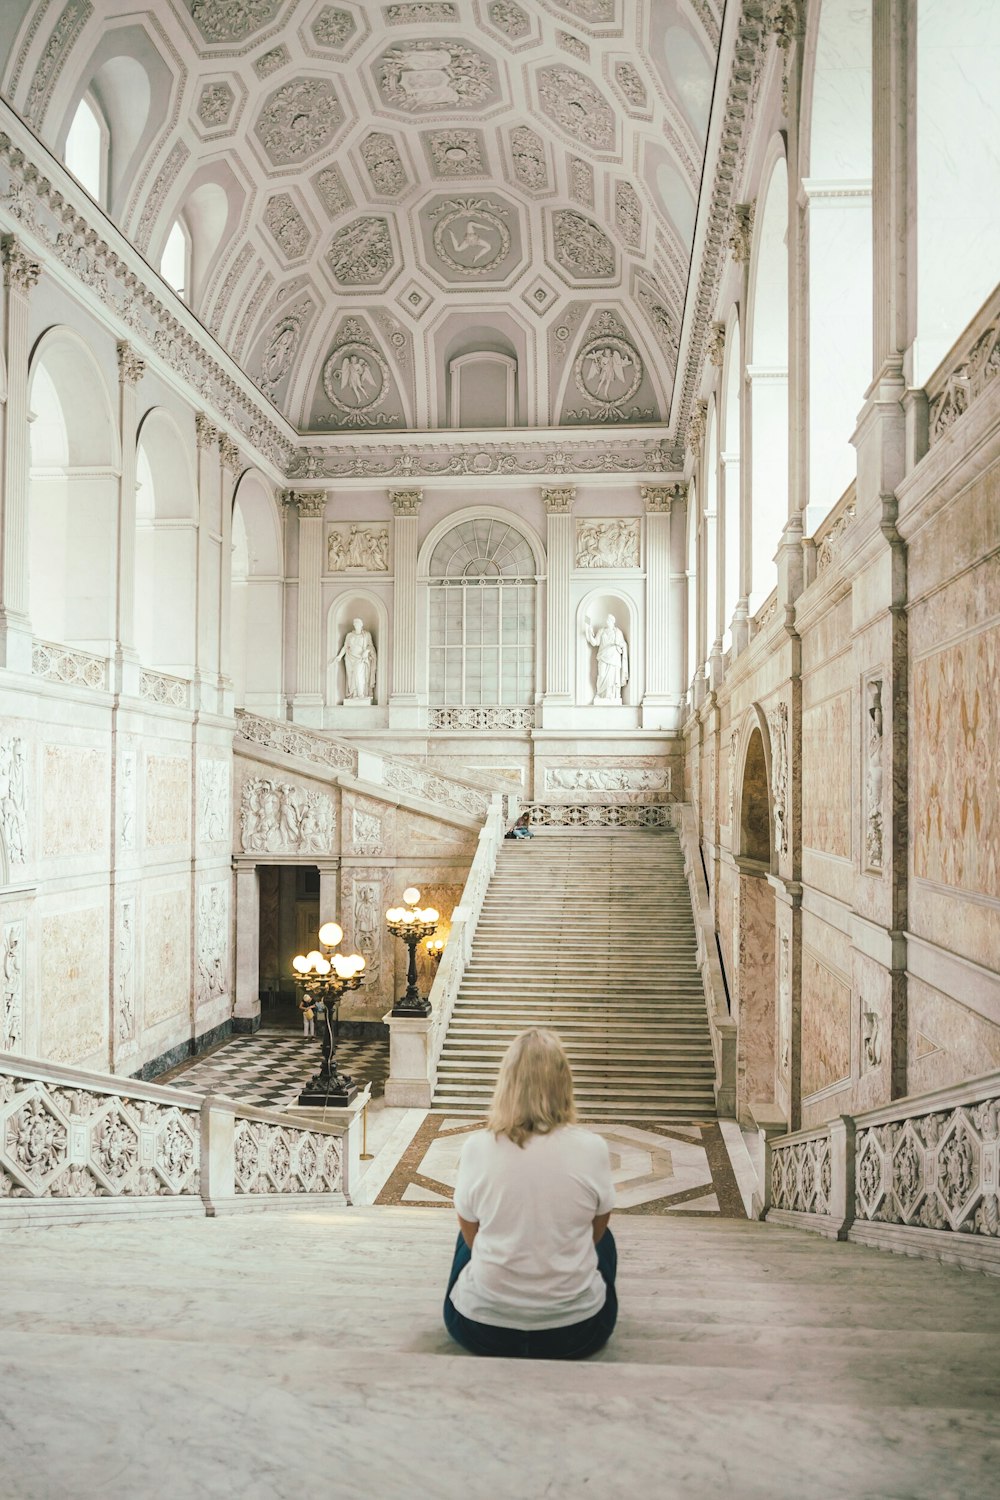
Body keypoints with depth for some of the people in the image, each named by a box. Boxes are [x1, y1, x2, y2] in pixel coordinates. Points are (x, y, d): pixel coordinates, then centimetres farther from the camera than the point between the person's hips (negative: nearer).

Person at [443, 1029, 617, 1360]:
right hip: (576, 1332, 0)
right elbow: (596, 1231, 3)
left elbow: (471, 1235, 2)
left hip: (481, 1328, 1)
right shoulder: (592, 1149, -14)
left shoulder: (477, 1147, -13)